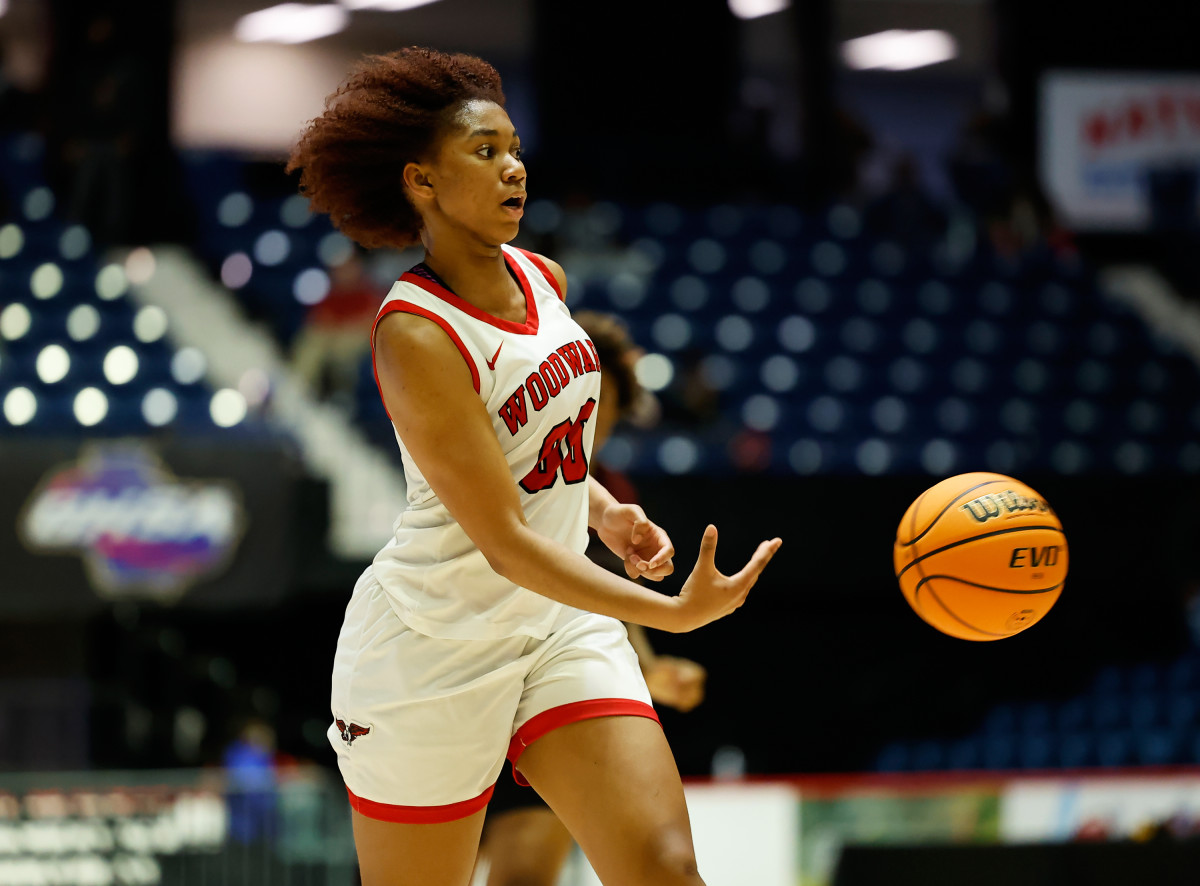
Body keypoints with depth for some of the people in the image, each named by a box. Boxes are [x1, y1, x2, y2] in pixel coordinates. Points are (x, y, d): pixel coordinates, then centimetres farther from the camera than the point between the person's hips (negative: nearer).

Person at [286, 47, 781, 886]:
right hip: (434, 648, -6)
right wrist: (673, 613, -30)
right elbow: (503, 541, -24)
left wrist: (603, 510, 7)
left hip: (563, 622, 6)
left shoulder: (542, 281, 4)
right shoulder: (416, 335, -21)